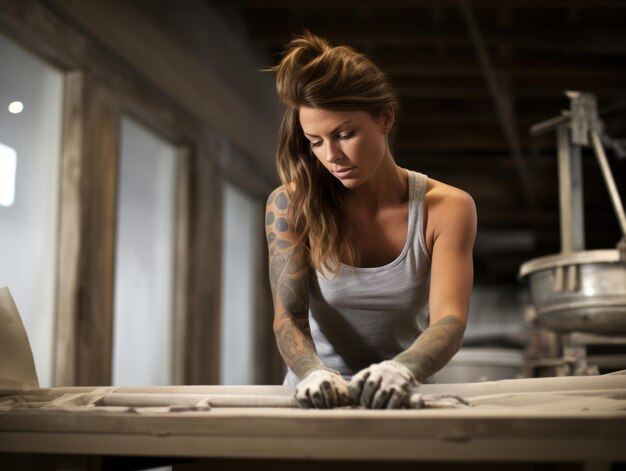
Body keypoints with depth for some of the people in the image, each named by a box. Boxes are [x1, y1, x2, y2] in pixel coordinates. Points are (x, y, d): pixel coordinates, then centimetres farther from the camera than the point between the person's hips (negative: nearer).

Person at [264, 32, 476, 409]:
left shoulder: (446, 208, -6)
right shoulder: (291, 205, -4)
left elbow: (449, 320, -18)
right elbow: (288, 316, -12)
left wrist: (403, 369, -37)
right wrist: (315, 373, -32)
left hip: (401, 401, 0)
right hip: (316, 403, 0)